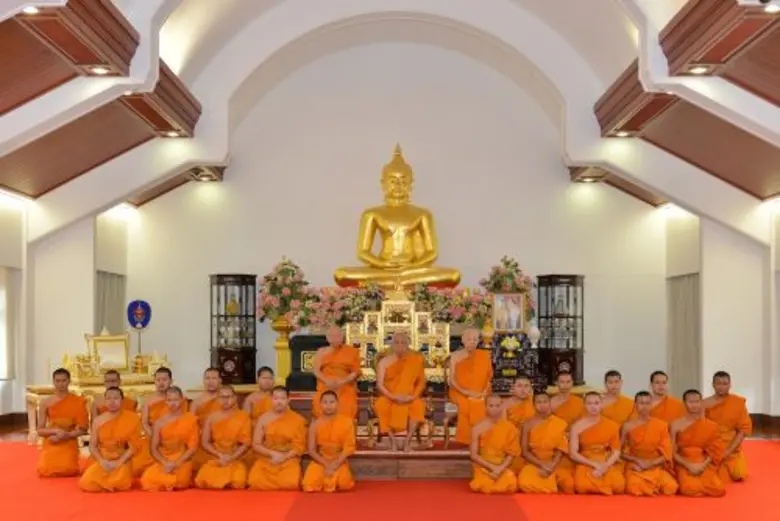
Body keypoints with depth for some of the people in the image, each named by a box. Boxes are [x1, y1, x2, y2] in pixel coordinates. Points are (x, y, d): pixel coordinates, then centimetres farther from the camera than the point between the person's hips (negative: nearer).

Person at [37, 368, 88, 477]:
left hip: (69, 444, -1)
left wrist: (65, 435, -15)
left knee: (67, 471, -24)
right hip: (50, 444, 2)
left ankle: (72, 461, 11)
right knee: (45, 471, -19)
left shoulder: (78, 402, -1)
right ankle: (52, 462, 15)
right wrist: (56, 431, -15)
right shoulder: (46, 403, 2)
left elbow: (83, 429, -2)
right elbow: (40, 430, 3)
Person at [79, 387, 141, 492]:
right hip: (102, 461, 3)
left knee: (119, 482, -32)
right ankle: (107, 482, 11)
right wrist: (102, 461, -13)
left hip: (122, 461, -3)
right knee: (85, 484, -20)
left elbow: (134, 446, -6)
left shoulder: (131, 419, -4)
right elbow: (92, 445, 5)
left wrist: (118, 463, -15)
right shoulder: (98, 420, 5)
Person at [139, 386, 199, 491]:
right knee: (148, 479, -10)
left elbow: (193, 447, -4)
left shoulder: (190, 420, 0)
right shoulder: (159, 422, 6)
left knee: (177, 480, -18)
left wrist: (176, 464, -14)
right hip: (163, 462, 3)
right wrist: (166, 463, -14)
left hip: (182, 462, -2)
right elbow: (153, 448, 3)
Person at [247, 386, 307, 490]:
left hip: (288, 460, -1)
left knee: (290, 484, -31)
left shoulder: (297, 419, 1)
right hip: (266, 460, 1)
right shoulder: (263, 418, 5)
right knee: (256, 482, -28)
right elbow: (256, 444, 4)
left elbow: (300, 446, 0)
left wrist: (284, 457, -14)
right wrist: (273, 453, -12)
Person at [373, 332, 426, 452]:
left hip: (408, 398, 0)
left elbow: (421, 382, 0)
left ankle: (408, 439, -27)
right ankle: (393, 439, -26)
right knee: (380, 405, -33)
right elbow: (380, 385, -7)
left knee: (418, 405, -32)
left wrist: (413, 396, -18)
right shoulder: (384, 361, 0)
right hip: (389, 397, 0)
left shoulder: (415, 360, 2)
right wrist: (393, 397, -22)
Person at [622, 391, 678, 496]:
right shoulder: (628, 426, 1)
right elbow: (623, 452, 5)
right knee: (634, 489, -34)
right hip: (635, 468, -1)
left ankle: (650, 488, 2)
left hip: (656, 467, 1)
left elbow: (667, 453, 2)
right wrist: (638, 461, -12)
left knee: (671, 488, -29)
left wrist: (651, 463, -13)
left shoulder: (661, 425, 3)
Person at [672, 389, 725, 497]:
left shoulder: (710, 425, 5)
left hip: (705, 465, 3)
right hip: (684, 465, -2)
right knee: (690, 489, -33)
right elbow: (672, 452, -2)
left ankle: (700, 481, 8)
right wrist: (689, 465, -14)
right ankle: (684, 480, 3)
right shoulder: (676, 425, 0)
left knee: (718, 489, -25)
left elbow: (715, 450, 4)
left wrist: (703, 465, -12)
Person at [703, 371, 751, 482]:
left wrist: (729, 450, -11)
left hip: (732, 449, 1)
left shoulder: (738, 402, -3)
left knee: (739, 475, -14)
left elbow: (744, 428, -3)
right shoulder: (706, 404, -3)